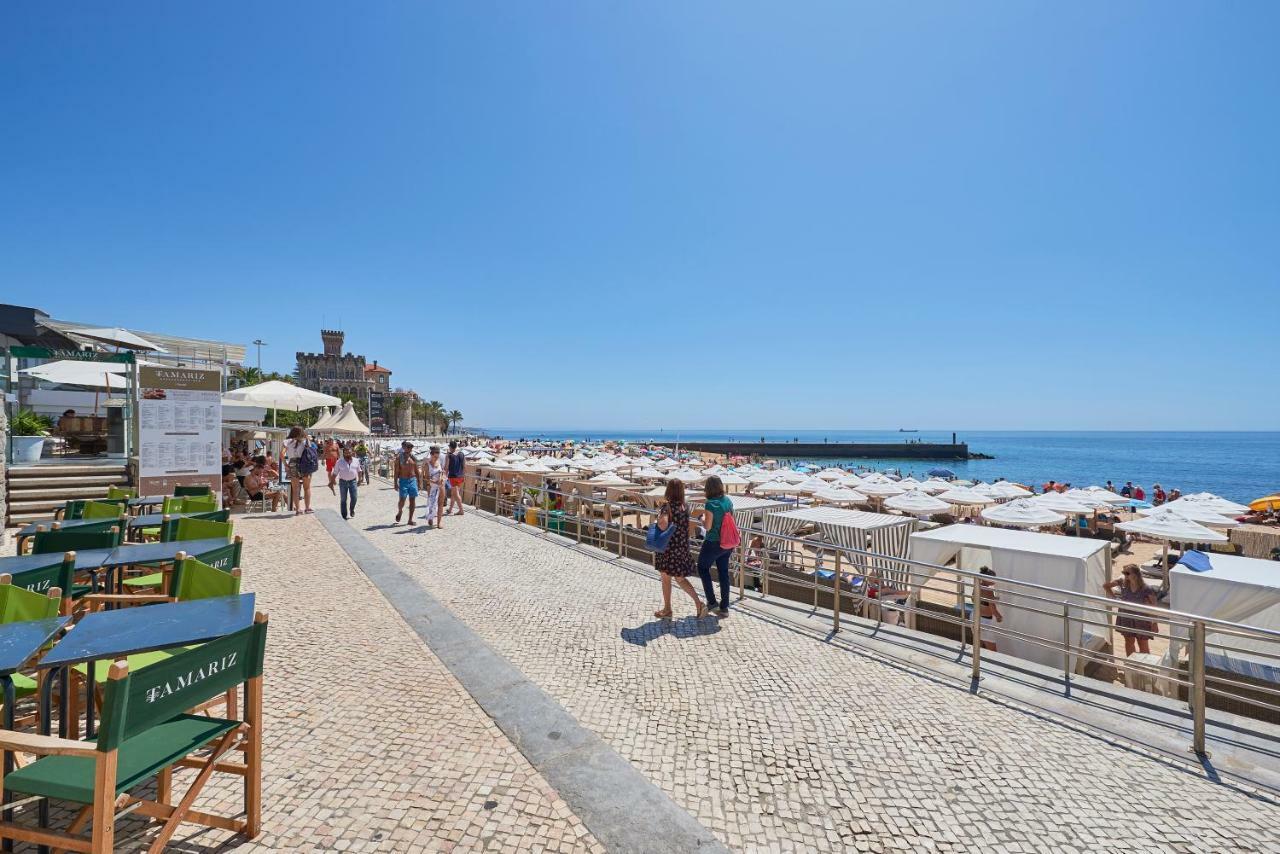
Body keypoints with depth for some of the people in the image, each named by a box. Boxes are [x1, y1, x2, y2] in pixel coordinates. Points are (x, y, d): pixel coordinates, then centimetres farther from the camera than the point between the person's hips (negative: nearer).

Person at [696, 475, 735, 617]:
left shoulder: (710, 504, -20)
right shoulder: (728, 501, 1)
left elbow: (707, 526, -18)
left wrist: (703, 516, 1)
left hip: (713, 543, -6)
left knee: (703, 568, 15)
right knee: (724, 572, 14)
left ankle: (712, 602, 15)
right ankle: (724, 608, 20)